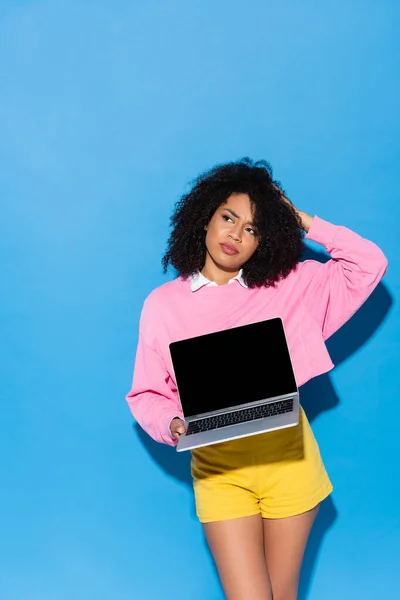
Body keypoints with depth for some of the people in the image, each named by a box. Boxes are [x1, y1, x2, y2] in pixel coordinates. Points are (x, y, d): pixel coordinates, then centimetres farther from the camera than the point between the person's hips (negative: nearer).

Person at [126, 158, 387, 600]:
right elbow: (147, 394, 4)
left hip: (288, 457, 1)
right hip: (218, 467, -1)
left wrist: (304, 223, 3)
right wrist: (172, 424, -16)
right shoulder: (163, 304, 2)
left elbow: (369, 265, 2)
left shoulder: (291, 285, 5)